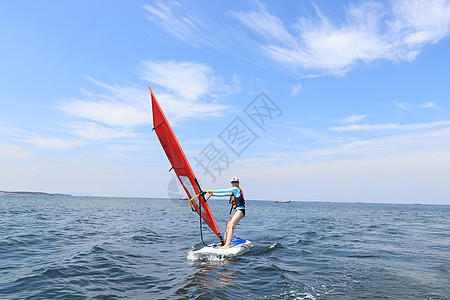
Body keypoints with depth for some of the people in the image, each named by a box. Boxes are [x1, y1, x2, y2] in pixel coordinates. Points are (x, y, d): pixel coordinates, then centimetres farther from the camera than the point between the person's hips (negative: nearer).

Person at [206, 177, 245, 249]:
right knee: (228, 224, 15)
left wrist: (212, 191, -4)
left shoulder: (236, 189, -3)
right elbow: (223, 194, 28)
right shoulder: (233, 192, 24)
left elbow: (224, 191, -7)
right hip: (238, 211, 10)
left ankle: (227, 245, -29)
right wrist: (213, 194, 25)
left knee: (231, 226, -21)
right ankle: (224, 241, 21)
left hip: (240, 210, -10)